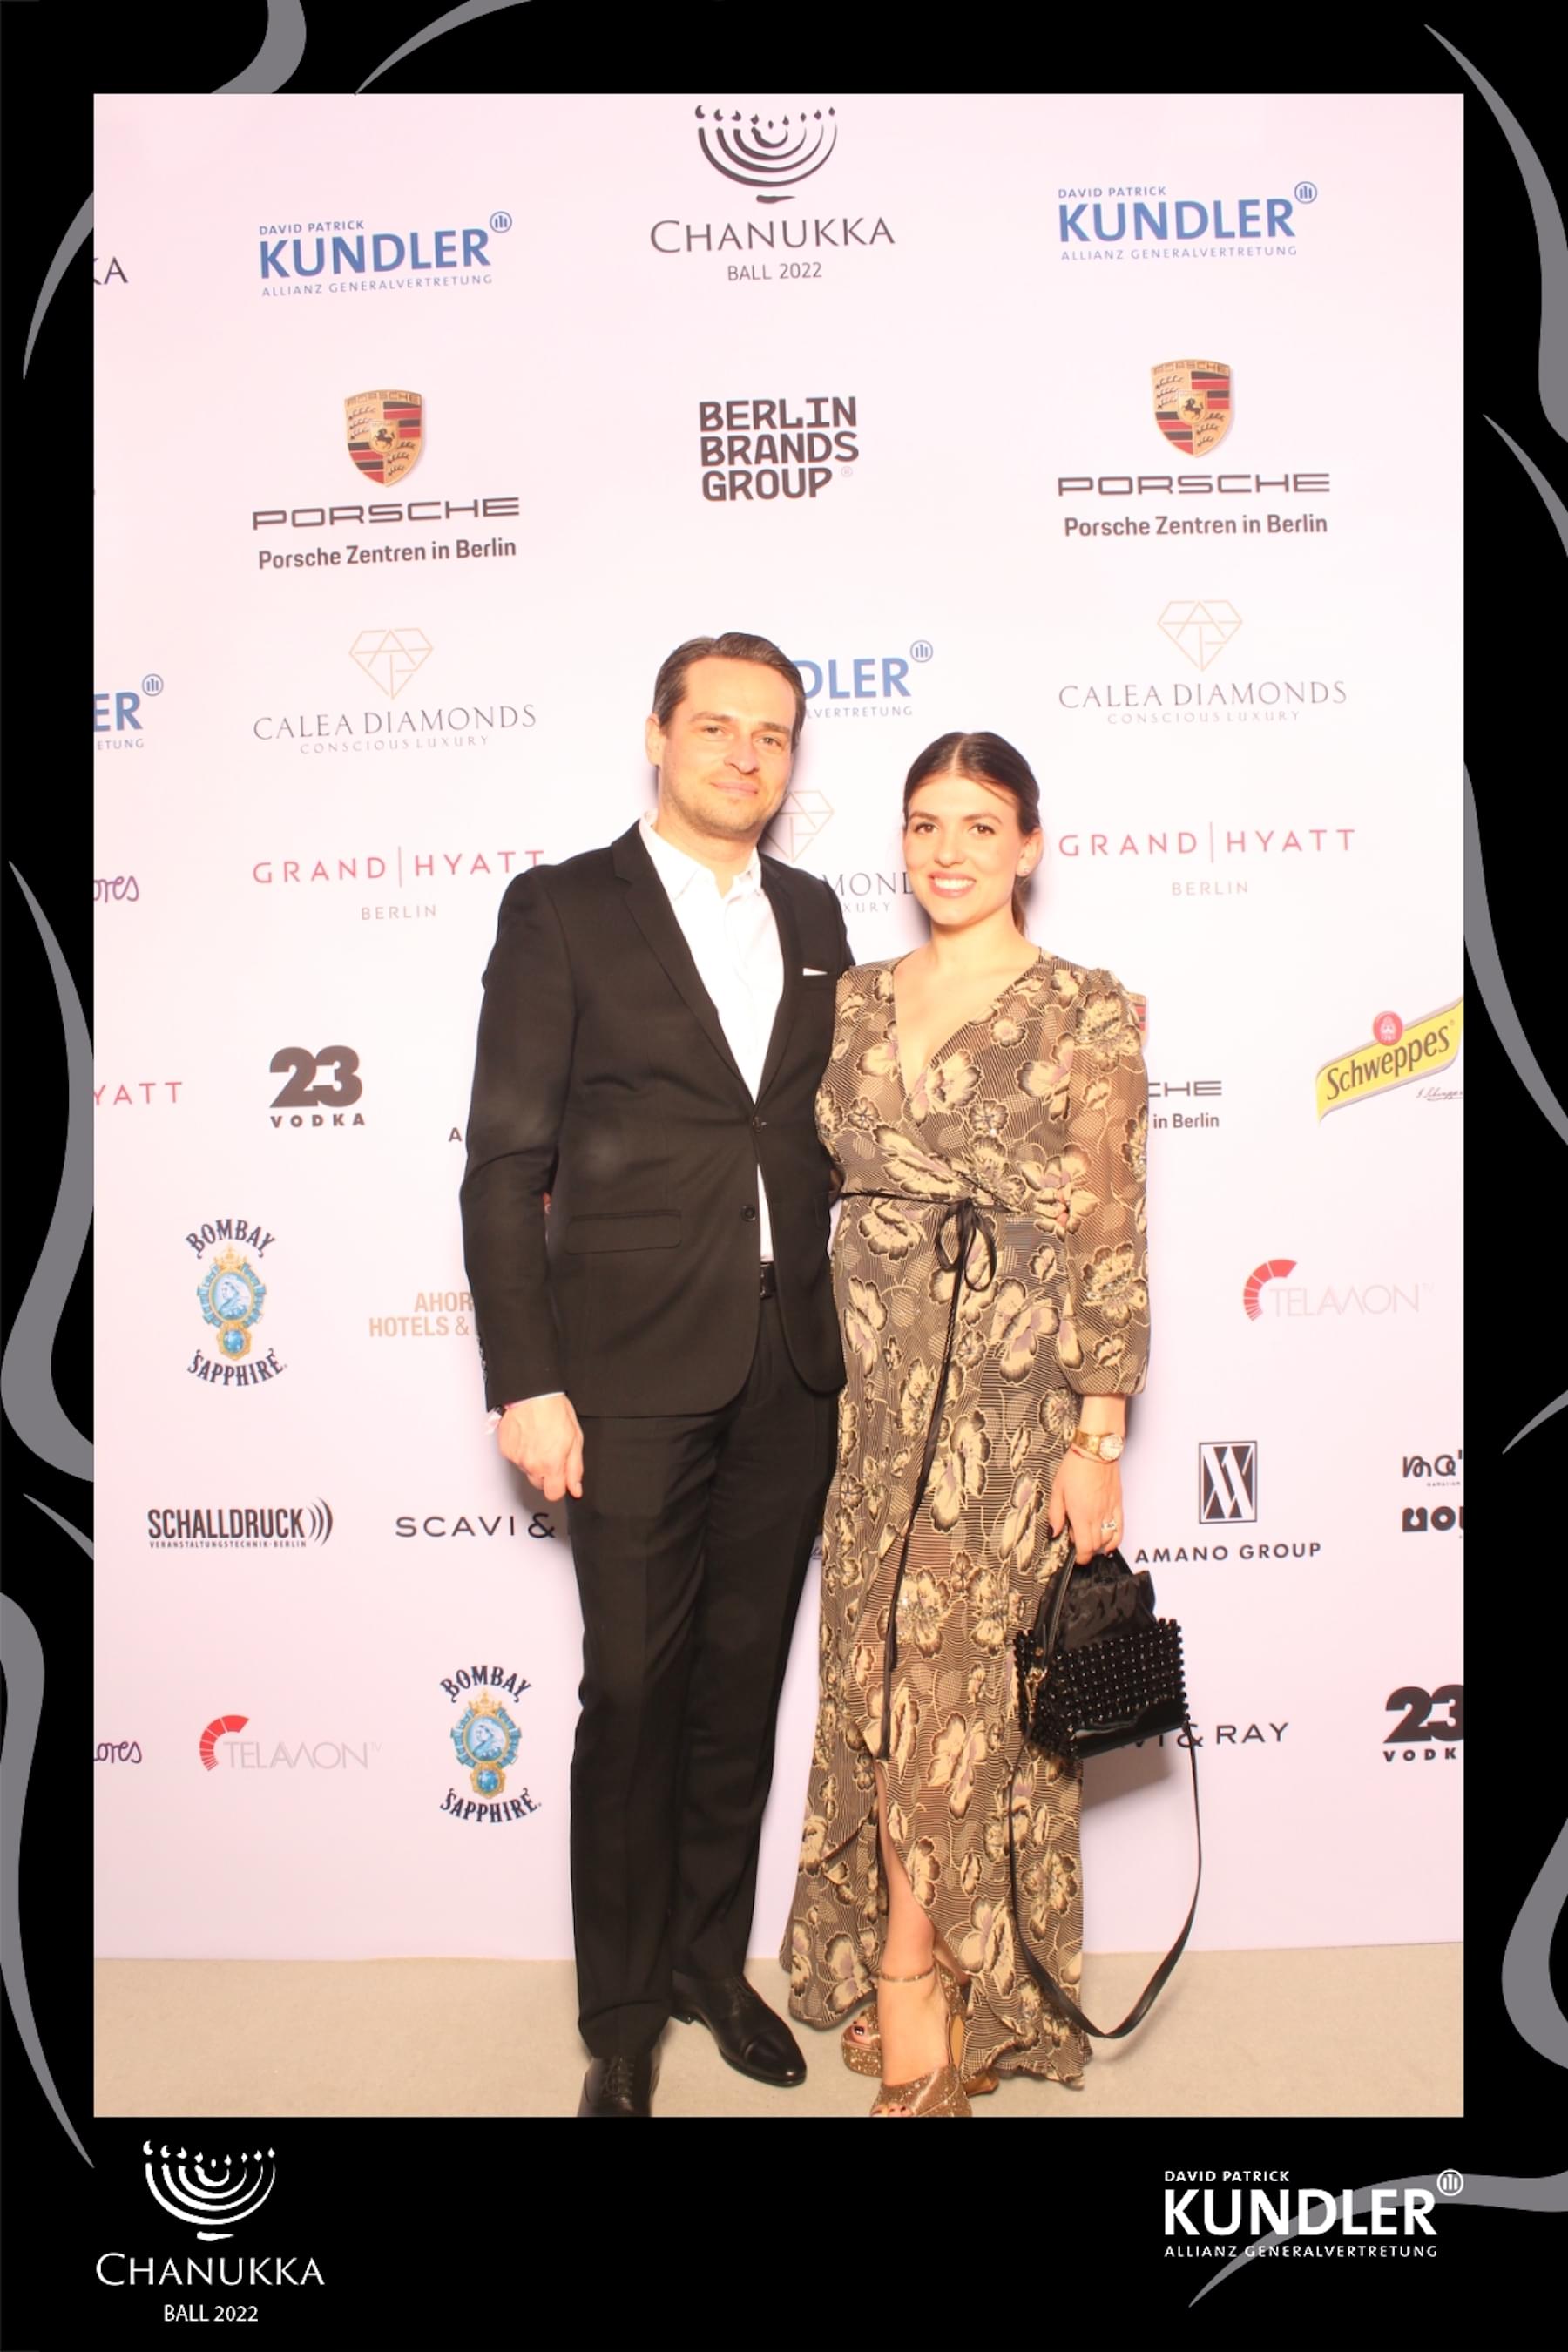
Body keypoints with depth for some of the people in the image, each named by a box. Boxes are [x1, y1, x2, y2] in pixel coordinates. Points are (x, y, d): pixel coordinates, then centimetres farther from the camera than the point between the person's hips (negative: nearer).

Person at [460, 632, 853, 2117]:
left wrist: (842, 1324, 8)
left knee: (742, 1680, 15)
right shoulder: (559, 909, -3)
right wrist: (524, 1383, -12)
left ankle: (713, 1965, 34)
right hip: (632, 1366, -4)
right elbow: (503, 1162, -7)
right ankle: (621, 2019, 25)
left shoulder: (813, 915, 11)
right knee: (634, 1691, 5)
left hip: (789, 1366, 5)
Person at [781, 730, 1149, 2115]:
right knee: (882, 1683, 11)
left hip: (1012, 1401, -4)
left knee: (958, 1691, 0)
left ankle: (919, 1983, 21)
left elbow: (1110, 1237, -7)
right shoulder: (854, 1001, 9)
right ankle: (915, 1975, 30)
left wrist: (1099, 1440, -10)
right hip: (874, 1390, 5)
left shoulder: (1090, 1015, -5)